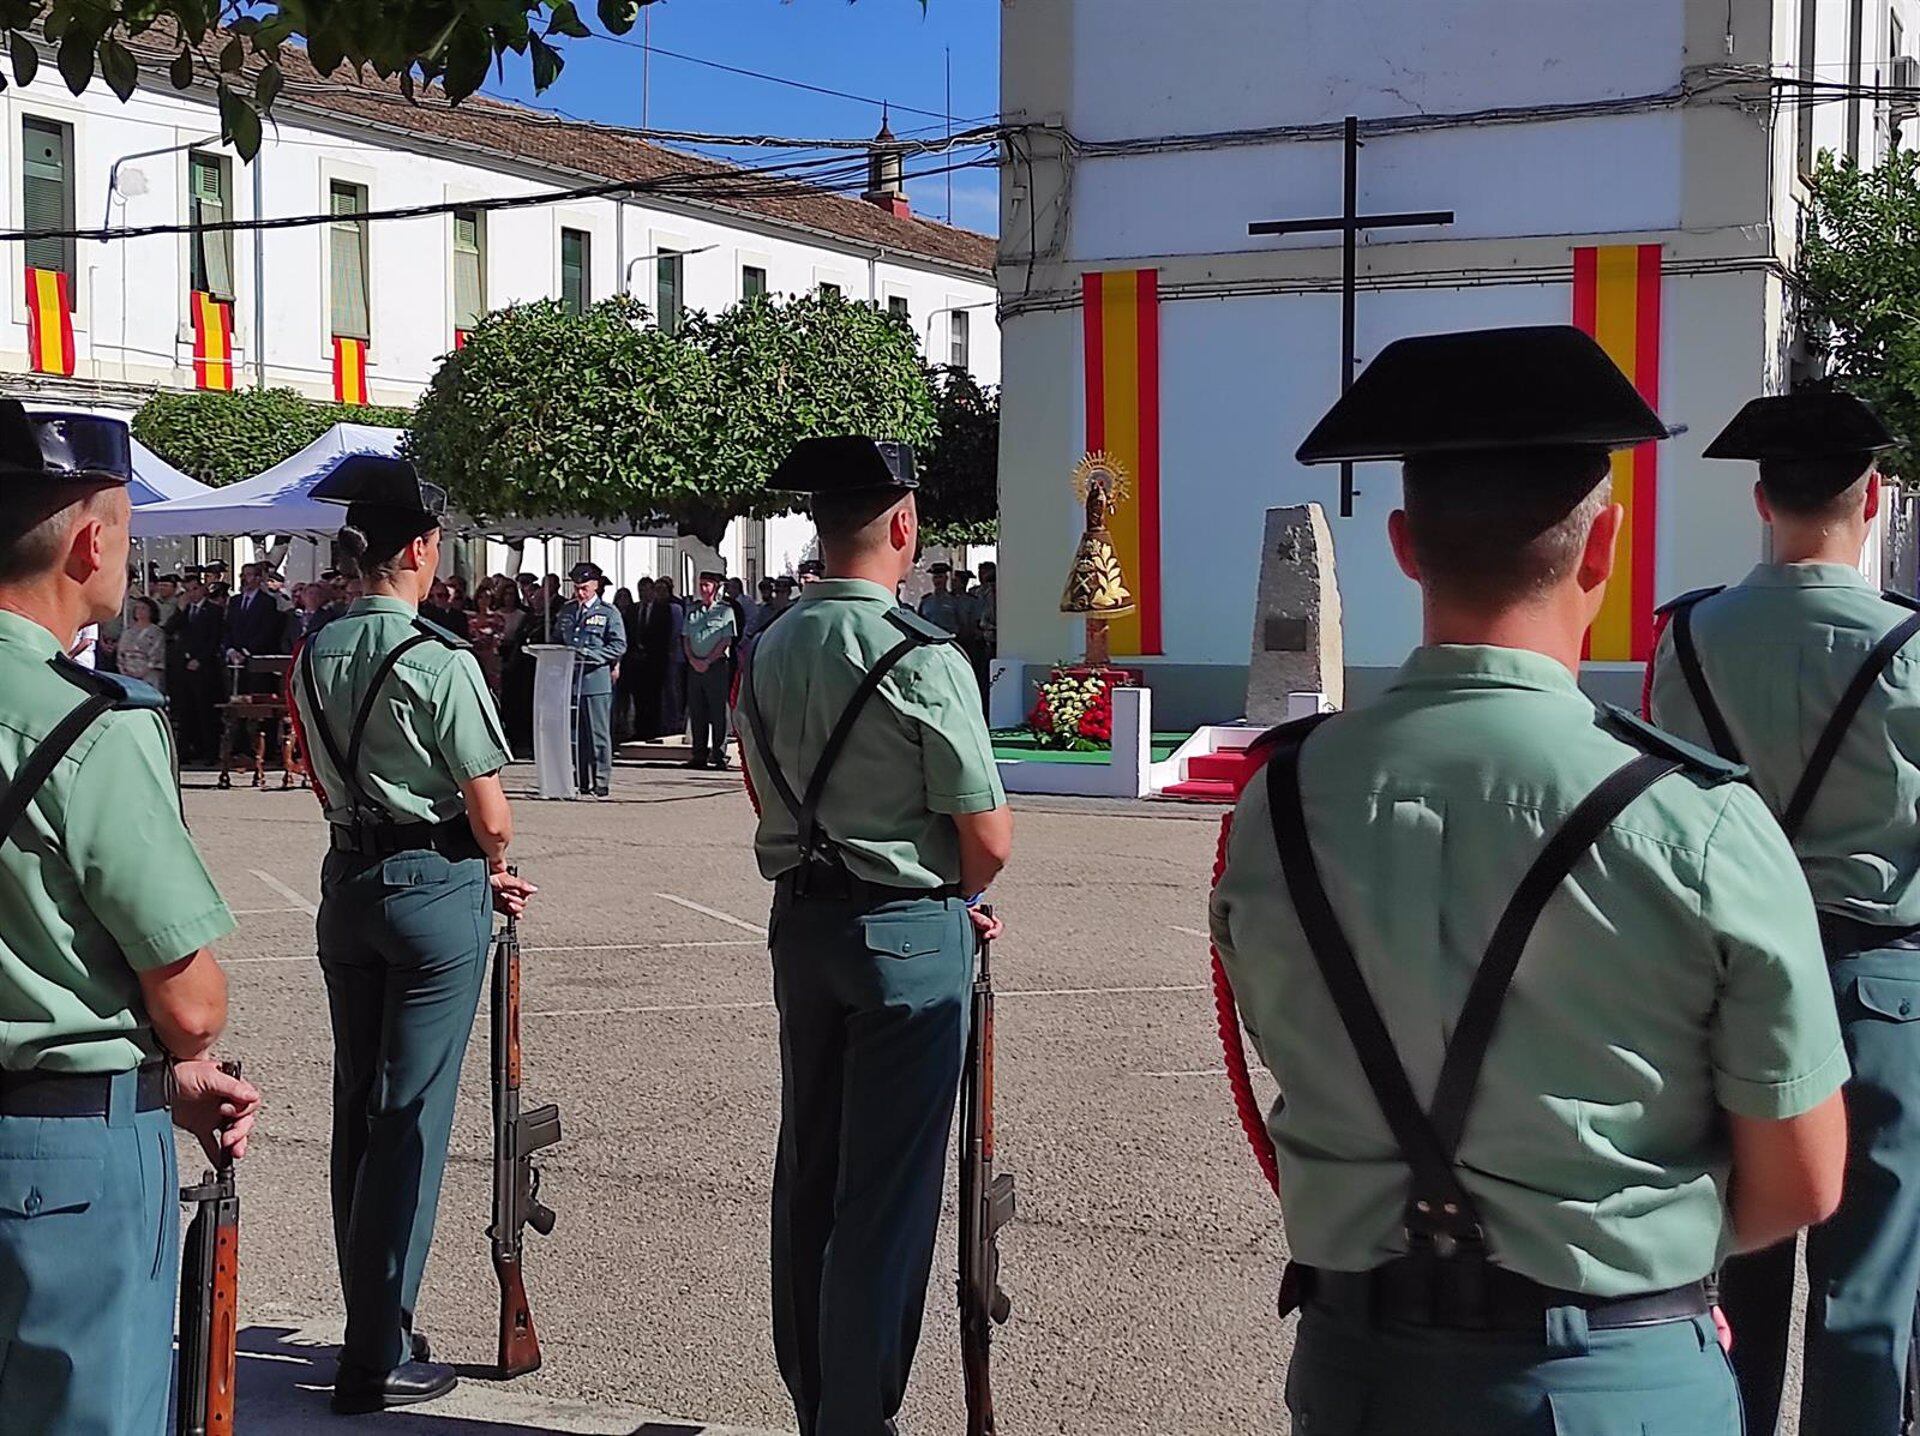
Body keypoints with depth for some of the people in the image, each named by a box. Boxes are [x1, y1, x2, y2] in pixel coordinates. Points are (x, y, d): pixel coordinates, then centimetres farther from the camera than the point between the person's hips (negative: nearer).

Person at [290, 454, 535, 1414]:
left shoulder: (314, 656, 5)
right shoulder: (441, 663, -16)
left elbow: (332, 787, 12)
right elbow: (490, 816, -13)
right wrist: (488, 864, 12)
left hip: (348, 883, 7)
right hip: (435, 891, -7)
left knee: (355, 1106, 15)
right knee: (410, 1116, -1)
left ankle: (367, 1322, 27)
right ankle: (378, 1357, 5)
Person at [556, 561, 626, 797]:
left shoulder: (609, 613, 1)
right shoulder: (567, 612, 16)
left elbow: (618, 646, -5)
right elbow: (557, 640, 25)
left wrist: (587, 654, -15)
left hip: (596, 679, -5)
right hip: (569, 680, 5)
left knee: (599, 734, -2)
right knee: (573, 734, 6)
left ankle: (601, 782, 2)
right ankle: (579, 781, 12)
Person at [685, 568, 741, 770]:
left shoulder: (725, 611, 1)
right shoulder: (693, 613, 17)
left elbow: (727, 640, -6)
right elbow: (686, 639, 13)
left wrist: (707, 661, -11)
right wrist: (693, 660, -4)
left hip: (717, 665, -5)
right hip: (695, 667, 5)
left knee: (718, 712, -5)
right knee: (696, 712, 4)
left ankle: (719, 756, -5)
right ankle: (699, 755, 8)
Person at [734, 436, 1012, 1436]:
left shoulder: (767, 651, 5)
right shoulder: (922, 659, -17)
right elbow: (989, 840, -14)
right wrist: (955, 893, 10)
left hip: (801, 922, 7)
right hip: (908, 931, -7)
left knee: (806, 1167, 16)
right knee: (886, 1189, 2)